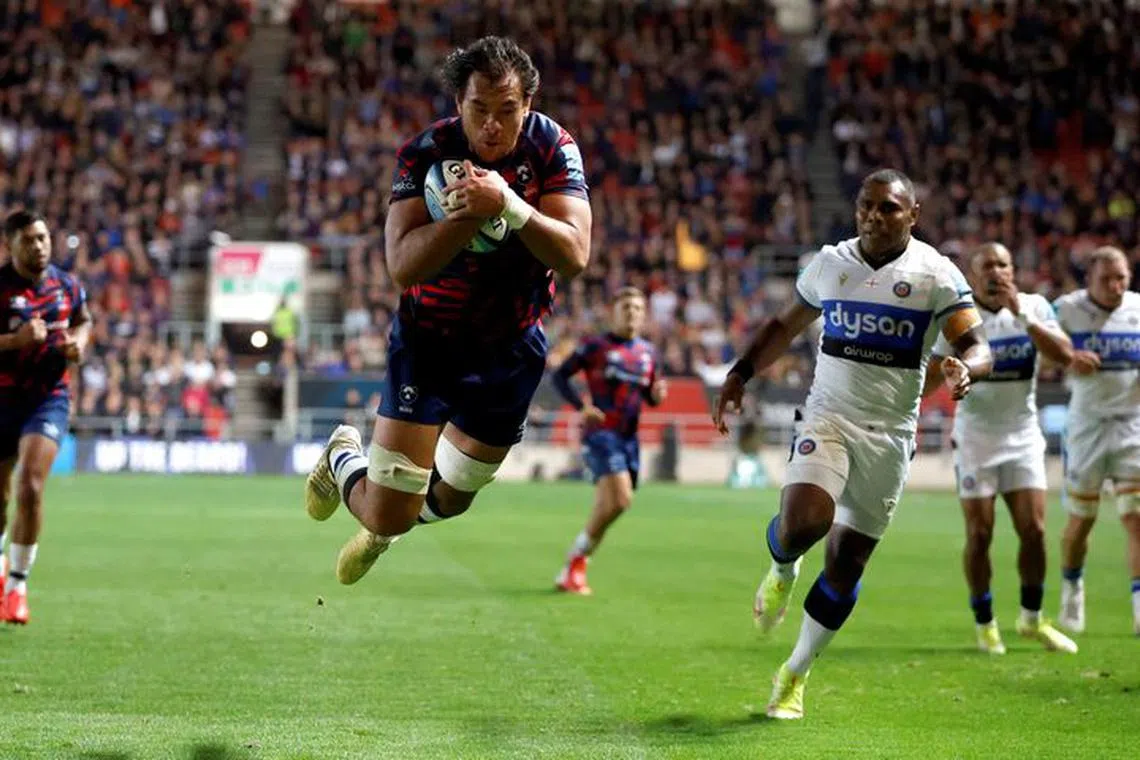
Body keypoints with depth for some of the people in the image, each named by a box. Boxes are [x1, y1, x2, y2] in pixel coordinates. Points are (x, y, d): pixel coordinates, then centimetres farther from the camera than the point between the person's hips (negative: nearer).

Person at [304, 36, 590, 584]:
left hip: (511, 349, 3)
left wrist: (509, 204, -38)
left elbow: (574, 257, -24)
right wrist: (471, 214, -41)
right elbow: (402, 266, -28)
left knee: (448, 501, 18)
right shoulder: (425, 152, -19)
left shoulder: (552, 148, -14)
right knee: (389, 517, -7)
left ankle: (383, 530, 54)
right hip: (428, 338, -2)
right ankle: (342, 457, 29)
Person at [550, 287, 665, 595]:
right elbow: (560, 375, -1)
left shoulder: (647, 352, 14)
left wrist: (657, 394, -3)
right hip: (601, 432, -6)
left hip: (629, 436, 6)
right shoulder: (595, 346, -2)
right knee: (620, 499, -22)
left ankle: (571, 571, 21)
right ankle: (576, 562, -6)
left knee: (605, 509, 7)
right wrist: (581, 406, -15)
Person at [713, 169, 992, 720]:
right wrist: (741, 373, 7)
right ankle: (782, 572, 12)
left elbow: (976, 345, -12)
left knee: (846, 565, 3)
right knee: (803, 522, -26)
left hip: (890, 433, -1)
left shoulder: (935, 274, -5)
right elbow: (785, 327, 19)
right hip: (827, 416, 1)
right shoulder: (829, 263, 5)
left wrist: (964, 368, -35)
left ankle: (795, 674, 21)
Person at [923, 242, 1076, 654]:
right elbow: (932, 376, -3)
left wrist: (1022, 315, -23)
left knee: (1034, 530, -2)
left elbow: (1064, 356, -16)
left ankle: (1032, 619, 16)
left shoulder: (1034, 307, -3)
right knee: (979, 534, -3)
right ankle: (984, 624, 11)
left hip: (1023, 438, 2)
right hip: (975, 439, -2)